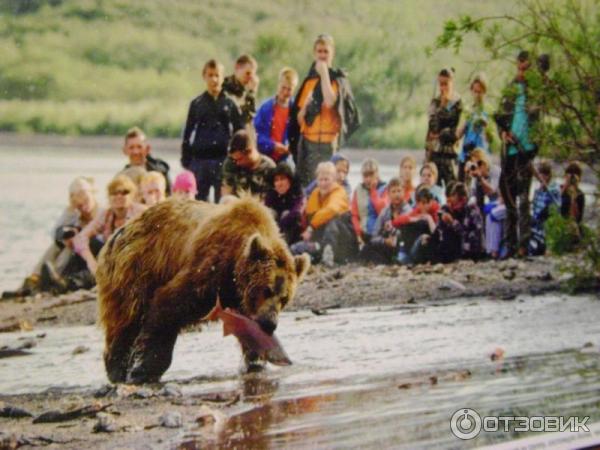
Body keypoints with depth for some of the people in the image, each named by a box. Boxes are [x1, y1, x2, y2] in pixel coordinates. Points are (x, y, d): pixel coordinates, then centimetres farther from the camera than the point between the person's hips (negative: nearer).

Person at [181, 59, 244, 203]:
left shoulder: (230, 104, 4)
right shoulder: (197, 103, 6)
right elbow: (188, 134, 9)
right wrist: (186, 160, 4)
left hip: (223, 160, -1)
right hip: (200, 160, 1)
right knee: (198, 200, 3)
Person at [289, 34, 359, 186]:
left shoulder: (339, 79, 2)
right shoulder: (309, 81, 16)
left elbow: (330, 101, -19)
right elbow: (298, 116, 15)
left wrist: (324, 74, -12)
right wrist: (305, 107, -7)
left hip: (328, 142, -5)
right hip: (307, 141, 5)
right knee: (303, 184, 1)